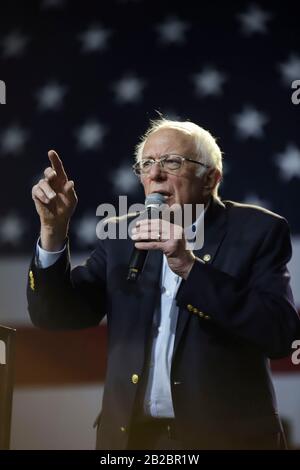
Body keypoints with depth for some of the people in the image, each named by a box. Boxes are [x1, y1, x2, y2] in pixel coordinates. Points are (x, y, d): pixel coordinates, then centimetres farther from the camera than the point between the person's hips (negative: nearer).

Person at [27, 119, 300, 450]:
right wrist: (53, 229, -12)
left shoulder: (257, 230, -6)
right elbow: (54, 316, 1)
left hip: (224, 434, -3)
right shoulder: (121, 236, 5)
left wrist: (189, 266, -25)